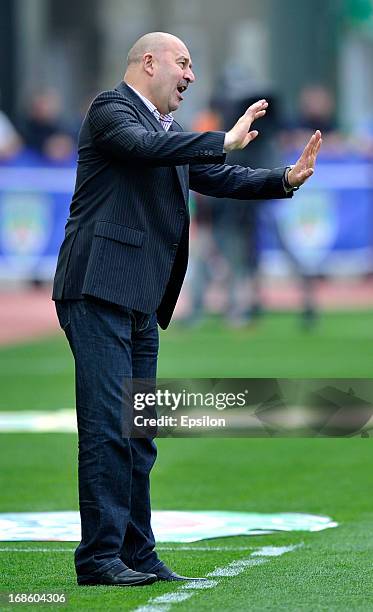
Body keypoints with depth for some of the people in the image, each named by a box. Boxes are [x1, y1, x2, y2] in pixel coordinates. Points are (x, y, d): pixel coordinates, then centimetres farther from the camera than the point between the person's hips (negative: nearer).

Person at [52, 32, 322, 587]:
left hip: (141, 302, 9)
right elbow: (143, 146, -24)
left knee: (138, 436, 10)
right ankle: (99, 557, -12)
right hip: (100, 290, -9)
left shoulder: (169, 132, 22)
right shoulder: (111, 109, -4)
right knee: (107, 426, -12)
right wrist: (225, 140, -21)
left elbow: (220, 179, 23)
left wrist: (286, 179, 9)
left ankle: (137, 555, 13)